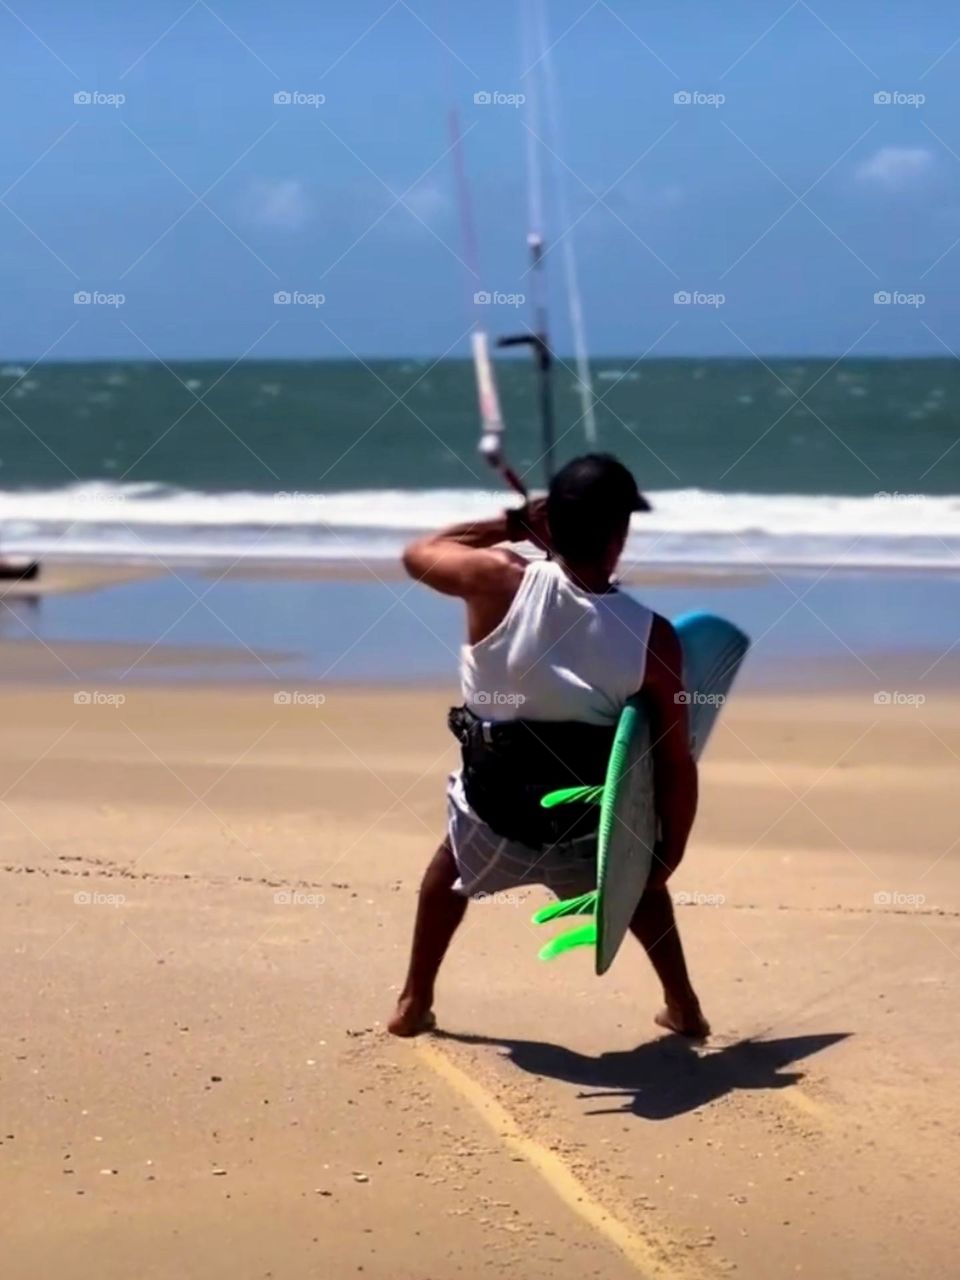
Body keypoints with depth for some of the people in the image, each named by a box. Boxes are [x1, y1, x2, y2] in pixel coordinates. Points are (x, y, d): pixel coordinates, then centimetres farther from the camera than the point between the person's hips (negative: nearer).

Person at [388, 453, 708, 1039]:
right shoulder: (652, 636, -16)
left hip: (494, 811, 0)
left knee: (452, 862, 35)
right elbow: (676, 761, -10)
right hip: (593, 827, 0)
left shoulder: (498, 581, -18)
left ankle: (415, 1003, 42)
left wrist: (508, 524, 9)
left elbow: (418, 553, 4)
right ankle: (684, 1007, 42)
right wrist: (671, 853, 4)